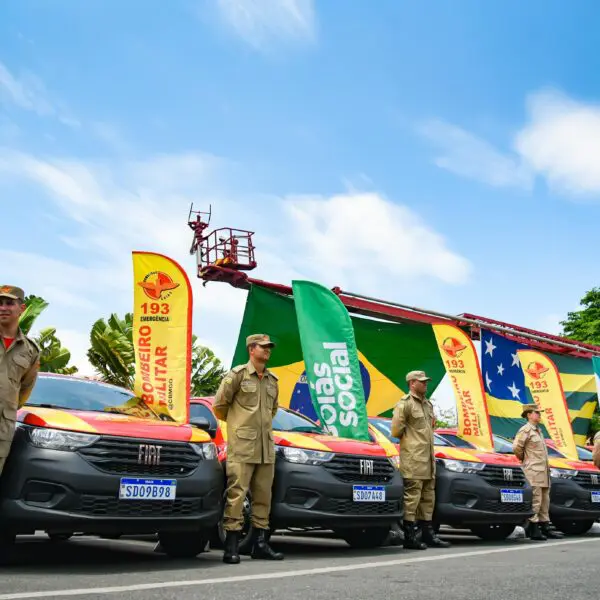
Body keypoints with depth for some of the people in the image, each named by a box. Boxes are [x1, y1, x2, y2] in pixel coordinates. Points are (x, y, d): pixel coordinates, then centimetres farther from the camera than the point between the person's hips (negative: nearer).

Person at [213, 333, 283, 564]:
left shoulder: (272, 380, 16)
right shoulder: (237, 374, -2)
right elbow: (220, 404, 1)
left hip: (266, 447, 6)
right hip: (241, 445, -6)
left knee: (263, 495, 8)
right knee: (236, 493, -8)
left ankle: (259, 543, 17)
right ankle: (231, 546, -3)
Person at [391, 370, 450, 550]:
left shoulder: (428, 405, 19)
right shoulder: (404, 403, -8)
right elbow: (396, 430, -13)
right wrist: (410, 439, 1)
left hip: (428, 457, 9)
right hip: (413, 458, -9)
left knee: (428, 497, 13)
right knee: (412, 495, -9)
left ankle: (428, 534, 21)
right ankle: (409, 537, -4)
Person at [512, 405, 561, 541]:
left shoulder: (538, 430, 19)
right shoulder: (525, 430, -10)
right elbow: (516, 447, -18)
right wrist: (523, 458, -3)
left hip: (544, 472, 9)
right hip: (533, 471, -9)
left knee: (545, 500, 12)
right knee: (535, 500, -9)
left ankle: (545, 527, 19)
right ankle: (533, 529, -5)